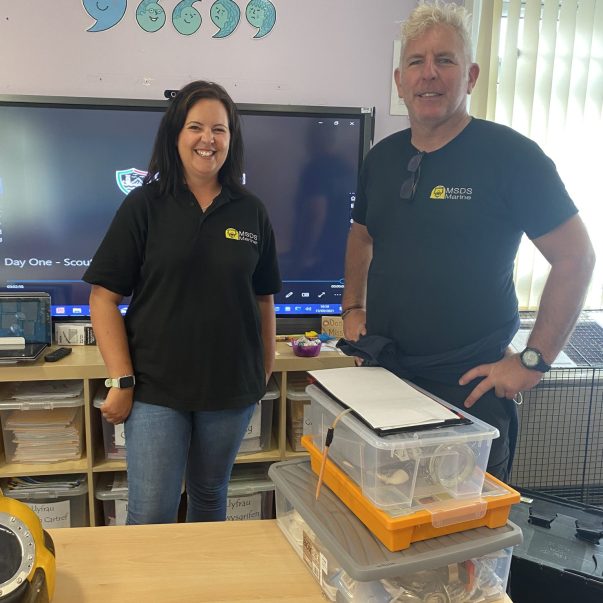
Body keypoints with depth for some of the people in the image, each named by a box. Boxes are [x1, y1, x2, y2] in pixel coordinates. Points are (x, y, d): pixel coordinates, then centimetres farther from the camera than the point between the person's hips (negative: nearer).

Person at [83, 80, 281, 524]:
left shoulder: (251, 212, 4)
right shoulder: (145, 205, -4)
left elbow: (264, 299, 10)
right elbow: (104, 296, -5)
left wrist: (266, 372, 9)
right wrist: (121, 380, -10)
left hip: (231, 388, 3)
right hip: (156, 387, -2)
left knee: (210, 499, 19)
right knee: (151, 515, 1)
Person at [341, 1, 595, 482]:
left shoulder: (510, 155, -10)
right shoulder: (381, 158, 7)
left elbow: (576, 257, -9)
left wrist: (533, 361, -12)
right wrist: (353, 310, 10)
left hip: (470, 388, -4)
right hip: (382, 375, 5)